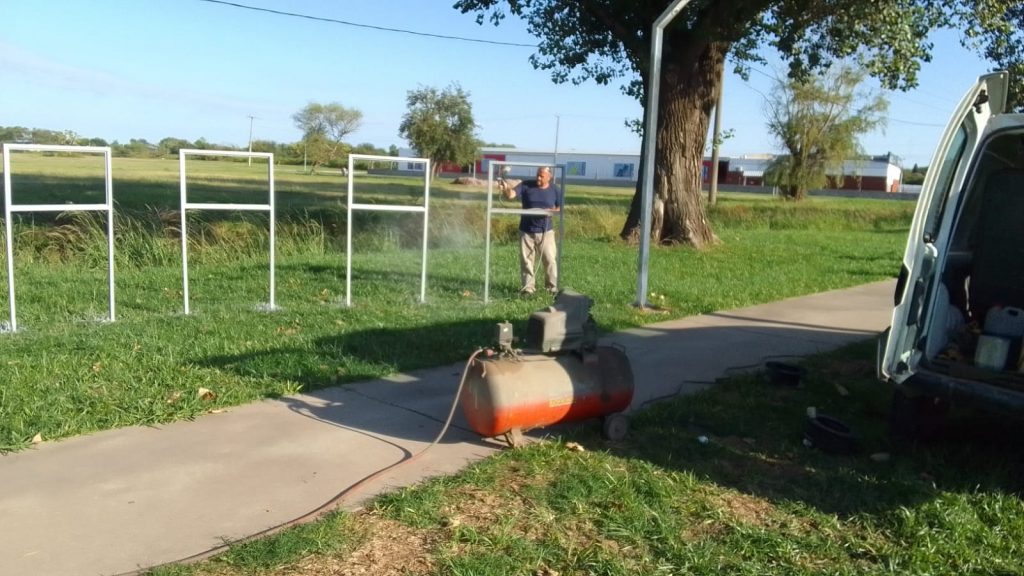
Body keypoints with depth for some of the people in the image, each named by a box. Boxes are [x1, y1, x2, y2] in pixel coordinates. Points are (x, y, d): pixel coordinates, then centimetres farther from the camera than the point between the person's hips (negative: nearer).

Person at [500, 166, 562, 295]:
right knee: (526, 260, 6)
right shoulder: (526, 185, -5)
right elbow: (511, 194, -17)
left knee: (550, 259, 2)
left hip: (545, 231, 0)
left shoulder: (555, 190, -1)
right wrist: (505, 189, -40)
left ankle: (552, 286, 15)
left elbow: (560, 208, 8)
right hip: (526, 231, 0)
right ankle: (528, 287, 16)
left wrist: (552, 211, -14)